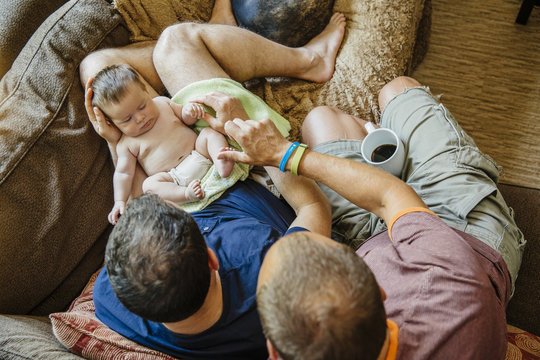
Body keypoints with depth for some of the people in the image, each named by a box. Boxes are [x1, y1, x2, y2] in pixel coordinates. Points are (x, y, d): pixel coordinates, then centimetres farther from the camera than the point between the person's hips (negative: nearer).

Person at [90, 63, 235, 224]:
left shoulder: (162, 103, 8)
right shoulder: (126, 144, 0)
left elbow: (184, 118, 20)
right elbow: (123, 173, 1)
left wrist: (189, 111, -4)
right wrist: (120, 201, -10)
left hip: (198, 153, 3)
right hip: (175, 178, -3)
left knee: (210, 132, -16)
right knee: (149, 185, -28)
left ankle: (223, 165, -38)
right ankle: (187, 193, -45)